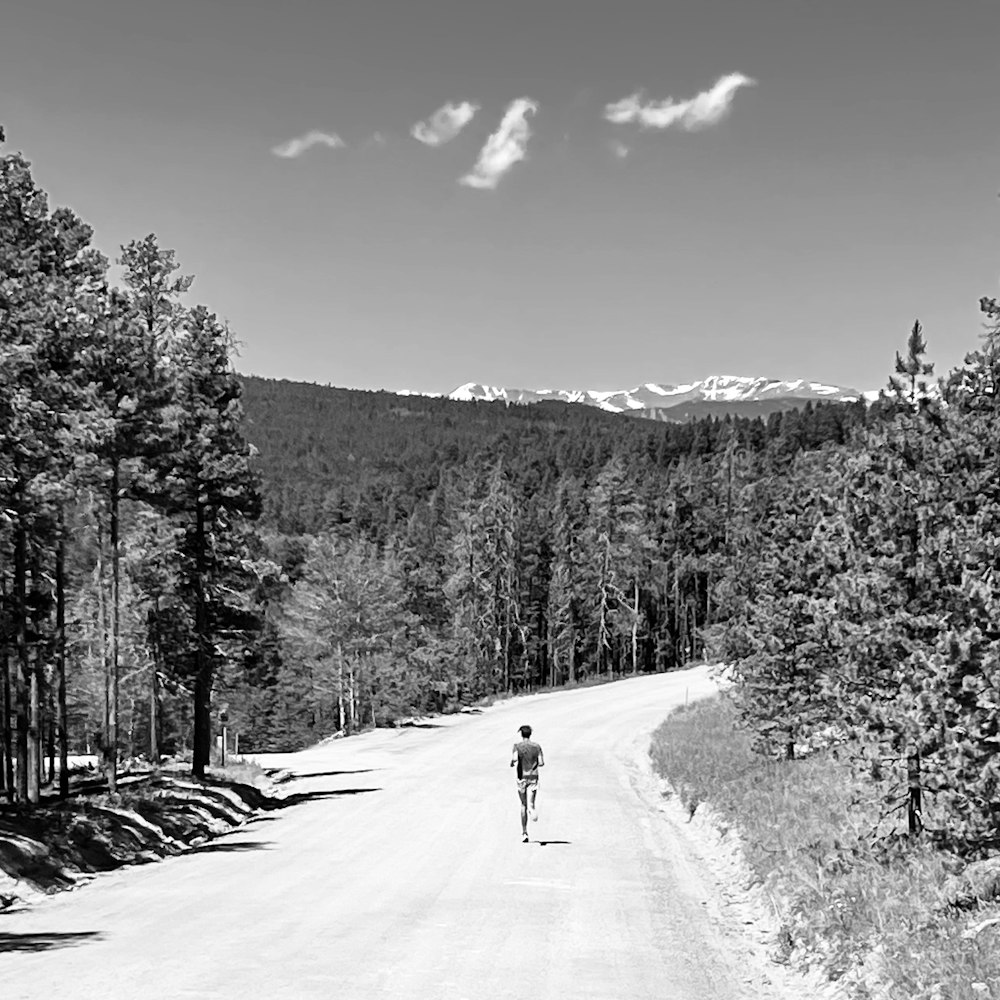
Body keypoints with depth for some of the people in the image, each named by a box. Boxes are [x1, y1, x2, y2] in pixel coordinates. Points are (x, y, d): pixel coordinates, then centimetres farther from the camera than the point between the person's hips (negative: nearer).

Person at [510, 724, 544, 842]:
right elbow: (541, 763, 0)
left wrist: (512, 764, 5)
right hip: (533, 777, 0)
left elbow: (514, 759, -18)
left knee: (523, 805, 13)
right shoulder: (536, 746, 2)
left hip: (522, 778, 0)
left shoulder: (517, 746, -4)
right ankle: (533, 810, -46)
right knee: (531, 803, -7)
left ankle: (524, 833, 16)